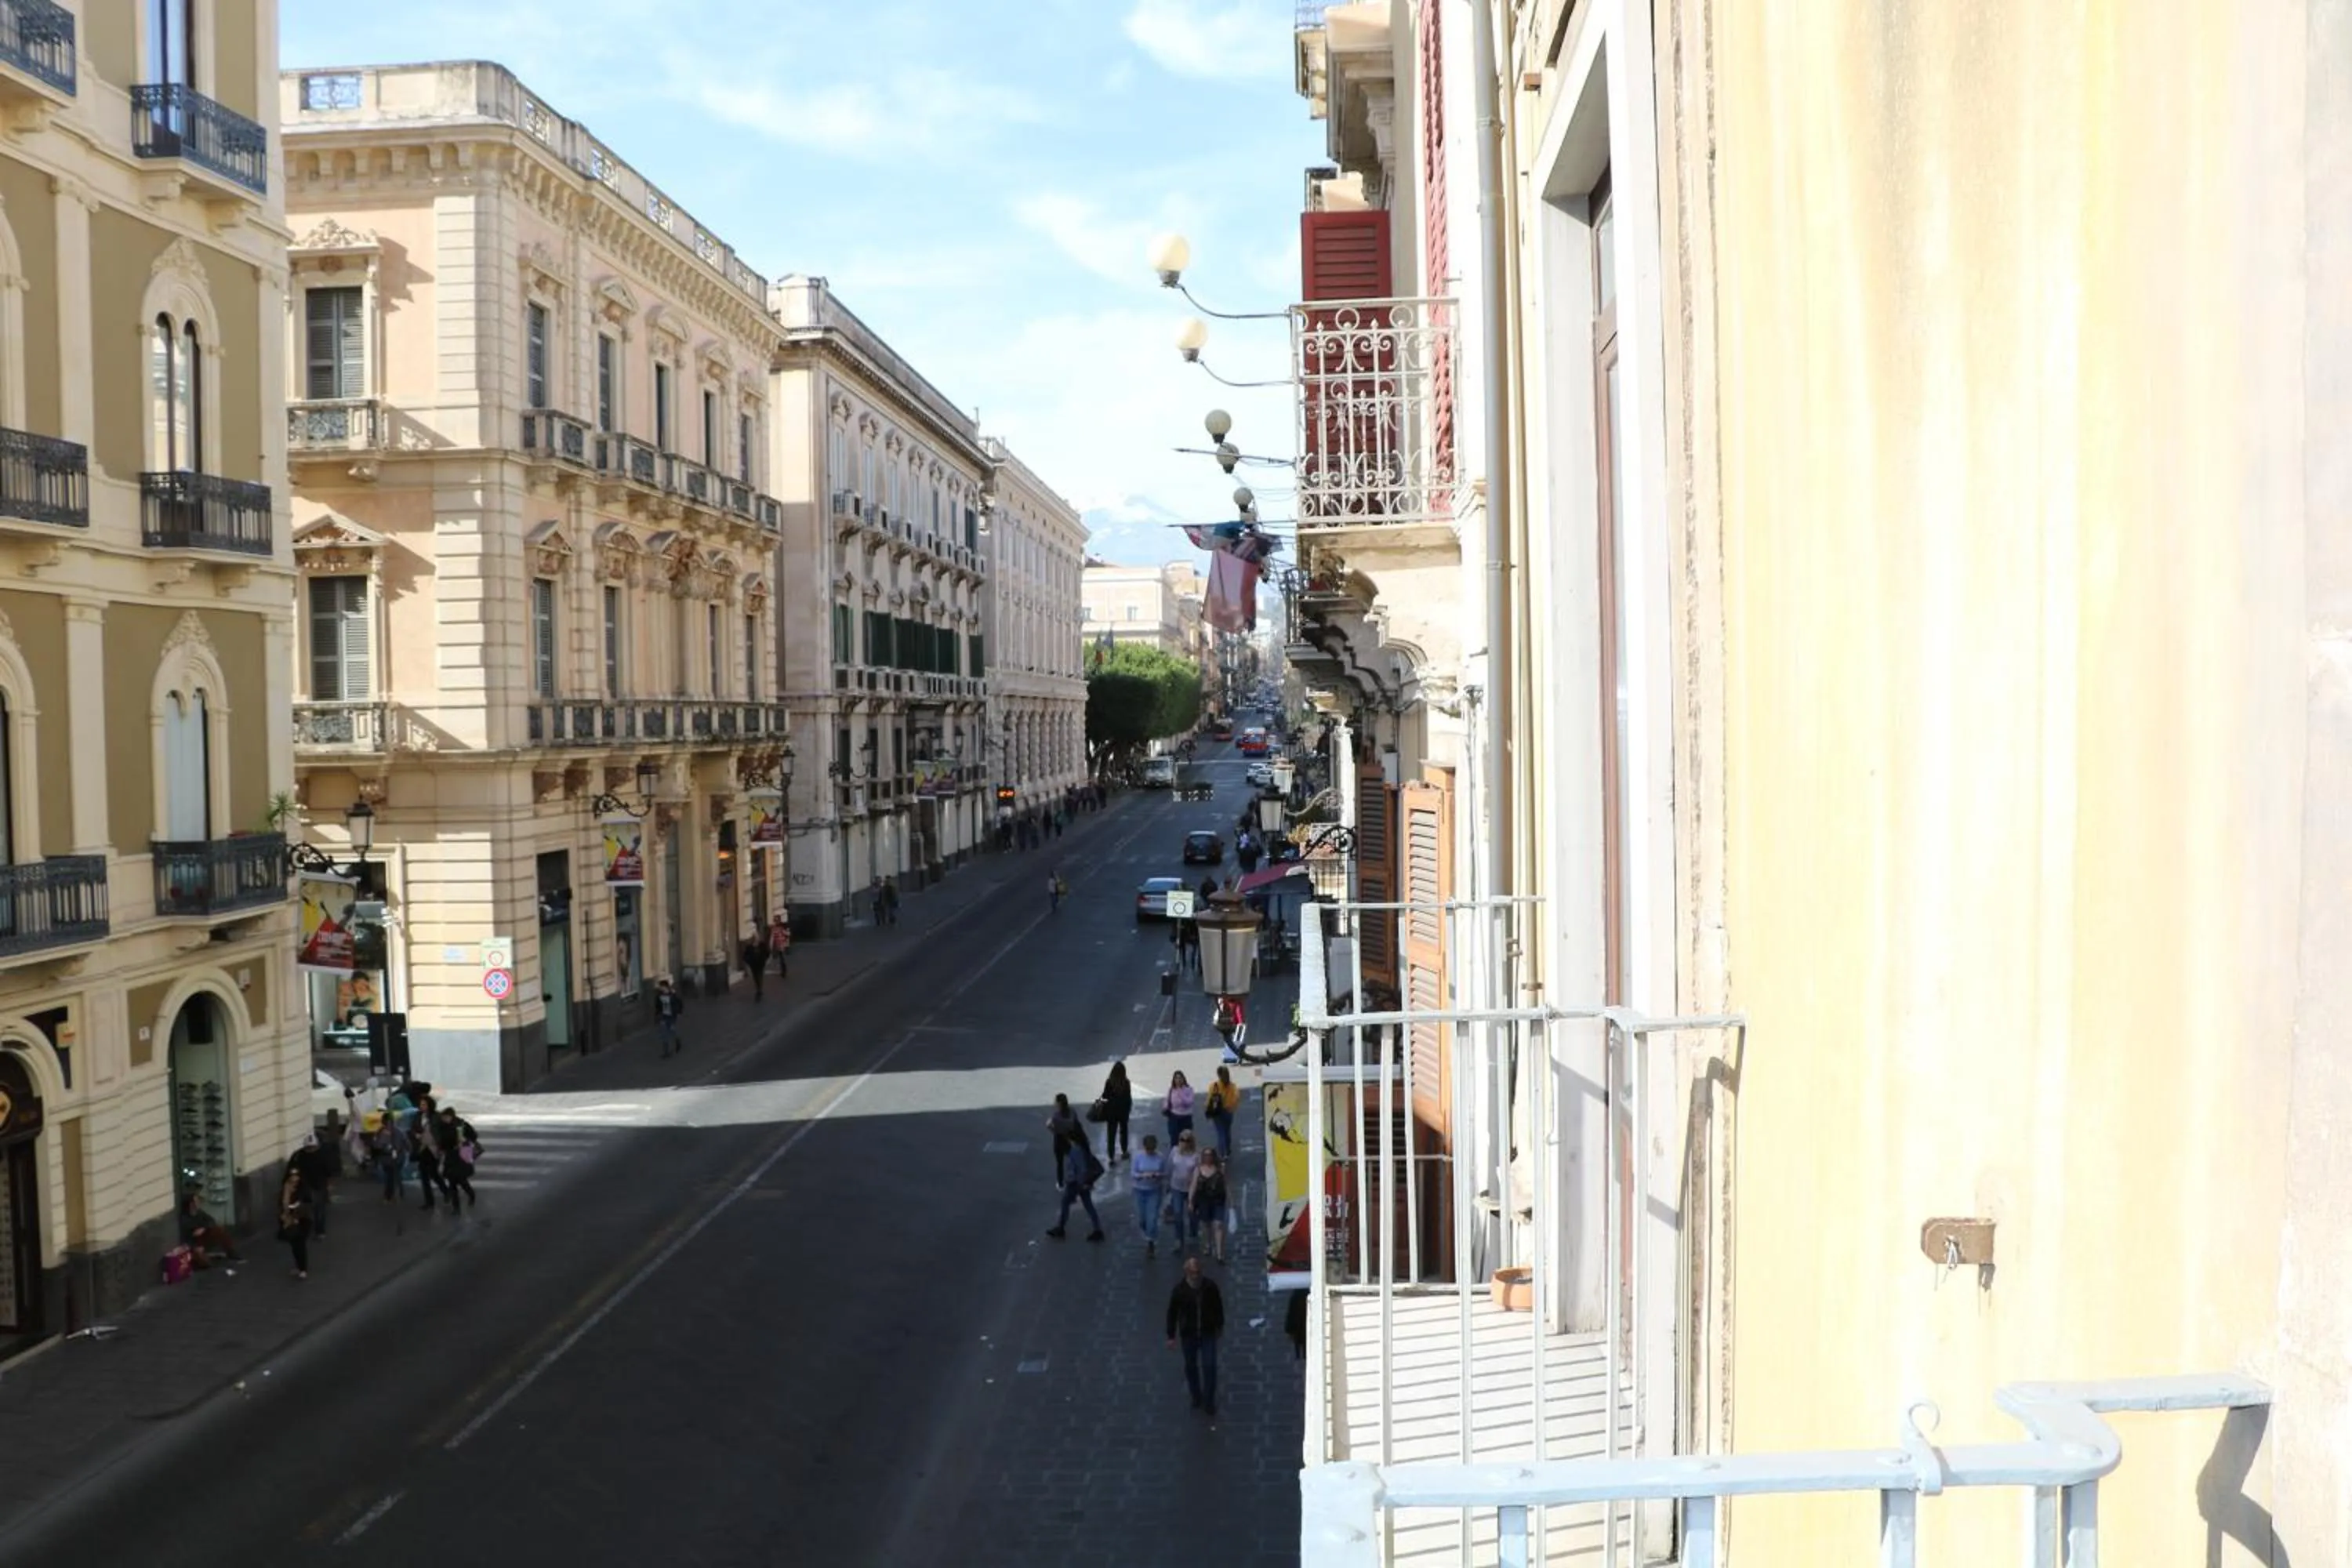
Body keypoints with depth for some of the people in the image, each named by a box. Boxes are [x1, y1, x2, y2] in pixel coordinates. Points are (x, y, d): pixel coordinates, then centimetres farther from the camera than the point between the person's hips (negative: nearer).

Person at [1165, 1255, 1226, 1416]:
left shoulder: (1210, 1286, -16)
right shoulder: (1179, 1290, -19)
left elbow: (1218, 1305, 1)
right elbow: (1172, 1313, -9)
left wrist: (1220, 1325, 12)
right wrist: (1171, 1336, -5)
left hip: (1208, 1333, 0)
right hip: (1188, 1334, 0)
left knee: (1209, 1367, -2)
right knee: (1191, 1366, 15)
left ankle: (1209, 1403, 14)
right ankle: (1197, 1397, 37)